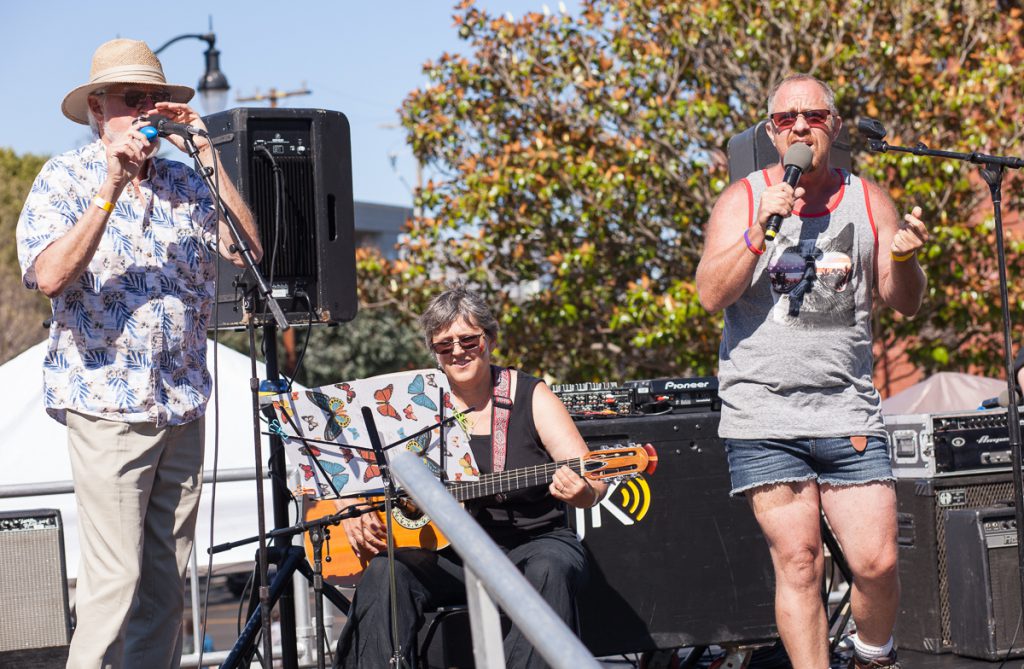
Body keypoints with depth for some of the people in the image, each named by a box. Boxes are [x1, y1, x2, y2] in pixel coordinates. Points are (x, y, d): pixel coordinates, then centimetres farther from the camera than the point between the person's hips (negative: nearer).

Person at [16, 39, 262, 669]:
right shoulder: (65, 179, 0)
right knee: (114, 578, -11)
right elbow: (50, 275, -16)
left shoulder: (184, 183, 12)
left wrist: (206, 154, -4)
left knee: (167, 580, 6)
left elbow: (248, 249, -1)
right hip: (108, 401, -5)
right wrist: (113, 185, -18)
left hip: (183, 404, 5)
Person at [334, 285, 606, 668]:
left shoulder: (530, 396, 1)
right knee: (384, 573, -27)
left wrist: (580, 492, -30)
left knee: (548, 569, -34)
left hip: (528, 543, -1)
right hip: (442, 553, 2)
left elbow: (592, 486, -6)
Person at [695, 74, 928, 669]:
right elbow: (712, 295, -7)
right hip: (763, 417, -2)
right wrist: (760, 230, -19)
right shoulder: (743, 199, 4)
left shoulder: (868, 201, 10)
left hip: (849, 413, 2)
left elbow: (905, 303, 11)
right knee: (799, 563, -5)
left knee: (878, 561, -4)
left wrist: (905, 260, -11)